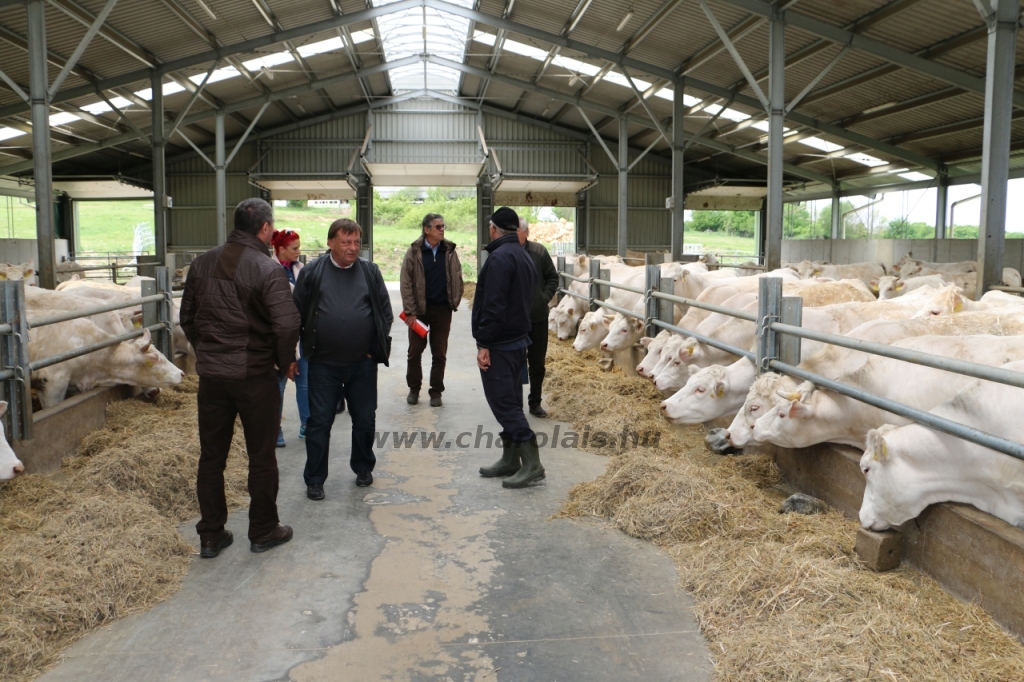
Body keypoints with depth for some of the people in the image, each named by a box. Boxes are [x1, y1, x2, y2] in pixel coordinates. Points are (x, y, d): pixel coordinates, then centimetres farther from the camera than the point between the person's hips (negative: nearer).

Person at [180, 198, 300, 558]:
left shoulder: (202, 263, 4)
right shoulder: (266, 268, -15)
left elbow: (187, 317, 11)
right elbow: (286, 324, -20)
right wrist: (285, 361, -3)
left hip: (210, 374, 5)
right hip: (255, 375, -5)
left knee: (211, 456, 13)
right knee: (261, 456, 10)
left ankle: (210, 535, 21)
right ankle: (263, 530, 21)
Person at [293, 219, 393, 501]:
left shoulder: (370, 271, 3)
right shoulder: (312, 272, -2)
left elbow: (385, 312, 6)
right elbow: (298, 314, 1)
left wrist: (377, 348, 0)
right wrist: (307, 350, 0)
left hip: (363, 363, 2)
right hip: (323, 364, -2)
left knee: (365, 420, 13)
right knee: (319, 422, 5)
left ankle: (363, 467, 34)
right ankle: (315, 479, 17)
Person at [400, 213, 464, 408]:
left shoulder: (449, 251, 2)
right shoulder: (414, 251, -5)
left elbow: (457, 278, 8)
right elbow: (406, 283, -6)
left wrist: (454, 302, -1)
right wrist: (410, 311, -10)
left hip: (442, 309, 2)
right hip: (420, 309, -1)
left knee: (439, 353, 7)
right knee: (415, 351, 8)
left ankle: (436, 392, 17)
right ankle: (414, 389, 23)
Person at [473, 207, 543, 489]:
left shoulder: (499, 257, -17)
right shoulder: (524, 256, 14)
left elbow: (493, 305, -23)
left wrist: (484, 344, -20)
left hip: (499, 345, -10)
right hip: (518, 339, 10)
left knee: (503, 402, -7)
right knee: (510, 401, 14)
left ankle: (531, 463, -8)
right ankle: (510, 460, 21)